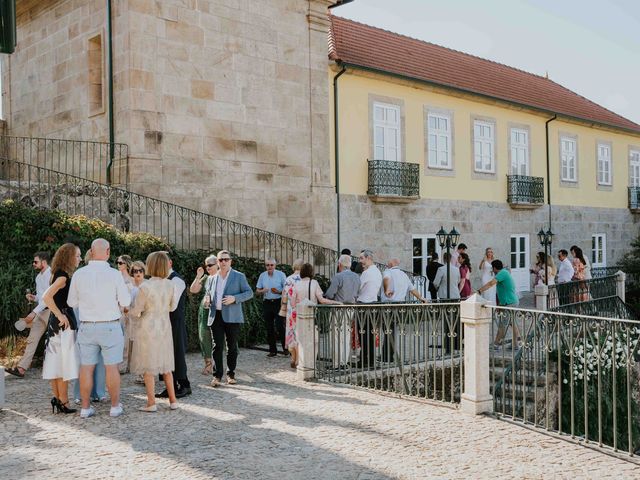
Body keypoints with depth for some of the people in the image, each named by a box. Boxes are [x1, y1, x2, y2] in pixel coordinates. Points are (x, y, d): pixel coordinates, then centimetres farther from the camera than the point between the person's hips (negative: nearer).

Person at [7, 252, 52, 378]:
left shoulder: (51, 275, -15)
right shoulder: (38, 276, 15)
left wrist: (34, 312, -23)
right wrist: (33, 298, 2)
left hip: (50, 311, -9)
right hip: (40, 312, 9)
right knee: (32, 339, 6)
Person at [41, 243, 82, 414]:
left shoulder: (62, 275, 13)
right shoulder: (63, 276, -15)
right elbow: (46, 297, -25)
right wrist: (61, 316, -21)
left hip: (57, 323, 9)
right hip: (64, 322, -9)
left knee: (57, 362, 11)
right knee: (65, 363, -4)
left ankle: (57, 399, 16)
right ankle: (63, 402, -1)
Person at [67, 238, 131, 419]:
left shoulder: (79, 274, -3)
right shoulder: (114, 274, -11)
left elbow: (71, 302, 7)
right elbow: (125, 302, -5)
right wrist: (124, 289, 13)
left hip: (86, 327, 3)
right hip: (110, 327, -2)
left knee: (86, 368, 8)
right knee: (111, 367, 5)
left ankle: (85, 408, 14)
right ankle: (115, 406, 13)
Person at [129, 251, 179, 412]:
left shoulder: (145, 287, -18)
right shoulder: (170, 285, -4)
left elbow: (136, 312, -11)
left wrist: (128, 310, 10)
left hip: (147, 328, -5)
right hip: (164, 326, 5)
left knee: (148, 365, 4)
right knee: (165, 363, 15)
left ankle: (151, 403, 6)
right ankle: (173, 400, 16)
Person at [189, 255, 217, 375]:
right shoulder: (205, 278, 12)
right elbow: (192, 290, 10)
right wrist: (198, 277, 0)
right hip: (204, 310, 5)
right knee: (204, 335, 4)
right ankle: (208, 362, 14)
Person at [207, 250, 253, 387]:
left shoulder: (239, 276, 3)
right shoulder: (213, 278, 15)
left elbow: (249, 293, -1)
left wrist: (234, 298, -15)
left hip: (232, 317, -2)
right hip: (216, 316, 3)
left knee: (232, 347, 5)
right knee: (217, 347, -2)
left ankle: (231, 374, 16)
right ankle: (217, 375, 1)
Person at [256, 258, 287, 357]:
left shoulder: (281, 274, -2)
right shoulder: (262, 275, 9)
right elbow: (257, 291, 12)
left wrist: (278, 292, -19)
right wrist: (262, 291, -10)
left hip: (278, 302, -4)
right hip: (267, 303, 4)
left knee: (280, 326, -11)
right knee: (269, 328, 6)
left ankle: (285, 348, 2)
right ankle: (272, 350, 14)